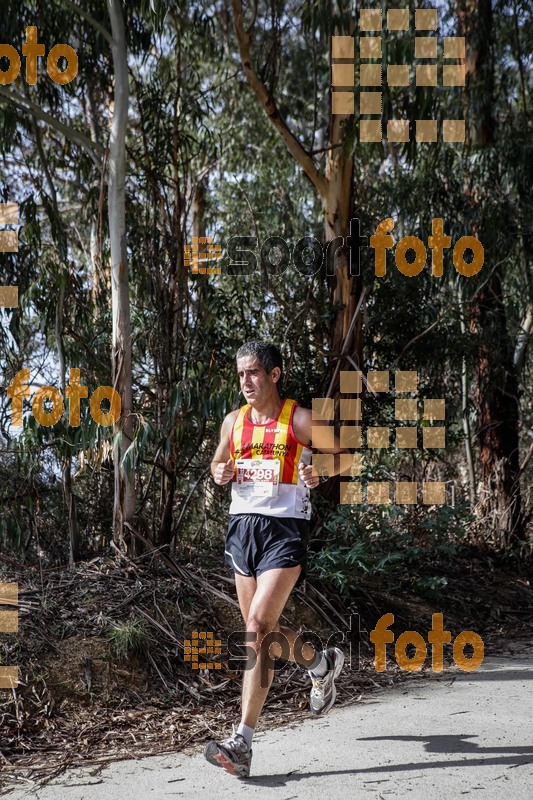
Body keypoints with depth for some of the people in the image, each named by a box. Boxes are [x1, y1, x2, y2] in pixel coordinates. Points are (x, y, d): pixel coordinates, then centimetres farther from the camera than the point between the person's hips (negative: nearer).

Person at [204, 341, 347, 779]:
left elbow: (344, 455, 3)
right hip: (242, 526, 7)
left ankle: (242, 743, -15)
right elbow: (218, 464, 25)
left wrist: (319, 474, -17)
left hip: (284, 529, -6)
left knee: (259, 626, -17)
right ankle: (323, 664, 44)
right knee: (263, 632, 14)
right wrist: (221, 473, 1)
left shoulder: (299, 419, -4)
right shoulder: (233, 421, 11)